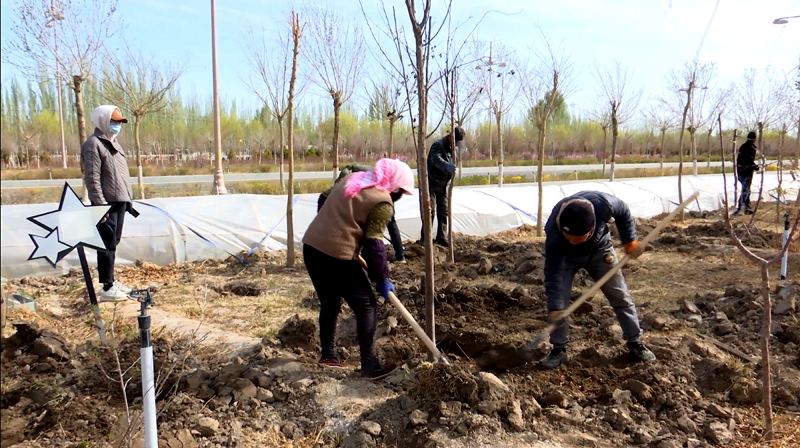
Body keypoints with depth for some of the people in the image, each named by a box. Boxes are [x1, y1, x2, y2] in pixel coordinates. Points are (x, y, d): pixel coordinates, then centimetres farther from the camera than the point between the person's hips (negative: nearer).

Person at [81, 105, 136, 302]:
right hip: (107, 203, -9)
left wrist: (128, 198, 19)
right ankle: (107, 289, -2)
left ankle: (111, 281, 26)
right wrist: (100, 205, -21)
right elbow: (92, 178, -17)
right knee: (107, 245, -6)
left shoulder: (113, 142, 18)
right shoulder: (93, 144, -11)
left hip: (119, 202, 9)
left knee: (113, 243, 15)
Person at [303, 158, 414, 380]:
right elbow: (374, 244, -9)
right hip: (337, 255, -8)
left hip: (311, 246, 8)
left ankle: (328, 354, 34)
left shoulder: (352, 178, 16)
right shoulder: (382, 203, -8)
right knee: (366, 307, 4)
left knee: (330, 303, 24)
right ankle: (370, 366, 4)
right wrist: (381, 278, 1)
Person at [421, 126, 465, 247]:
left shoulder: (453, 148, 11)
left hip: (443, 186, 8)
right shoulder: (438, 145, -17)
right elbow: (436, 159, -38)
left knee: (443, 212, 8)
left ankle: (441, 237, 16)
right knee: (430, 211, -10)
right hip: (431, 184, -8)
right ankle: (425, 238, -4)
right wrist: (446, 166, -57)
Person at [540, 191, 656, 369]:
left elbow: (623, 211, -14)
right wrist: (555, 308, -32)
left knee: (620, 295, 4)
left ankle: (635, 342, 21)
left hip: (599, 249, 2)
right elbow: (553, 273, -32)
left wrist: (630, 240, -10)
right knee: (557, 300, -12)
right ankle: (558, 349, 2)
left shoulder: (603, 204, -41)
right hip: (564, 255, -2)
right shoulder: (554, 234, -41)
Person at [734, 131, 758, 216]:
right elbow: (750, 161, -22)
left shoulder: (742, 146, 12)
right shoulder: (751, 148, -14)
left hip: (740, 172, 9)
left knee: (746, 190, 19)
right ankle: (738, 209, -11)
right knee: (745, 191, -6)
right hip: (747, 173, -9)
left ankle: (747, 208, 25)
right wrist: (756, 167, -6)